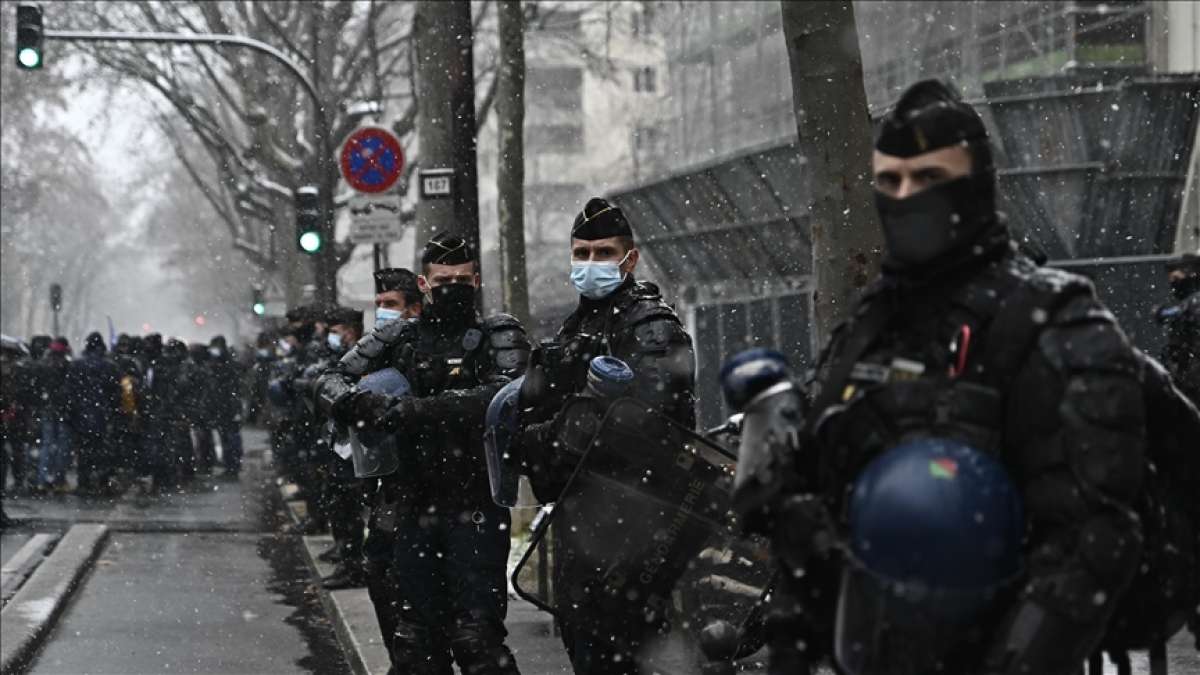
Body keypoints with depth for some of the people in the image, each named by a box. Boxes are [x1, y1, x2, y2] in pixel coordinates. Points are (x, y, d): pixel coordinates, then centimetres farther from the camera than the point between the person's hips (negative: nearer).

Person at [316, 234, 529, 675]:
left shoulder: (499, 336, 2)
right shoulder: (397, 339, 12)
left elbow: (503, 397, -17)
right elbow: (331, 384, 7)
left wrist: (415, 411, -24)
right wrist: (368, 406, -17)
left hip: (475, 510, -4)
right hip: (412, 510, 4)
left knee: (478, 639, -10)